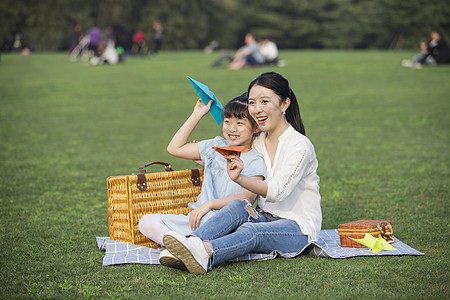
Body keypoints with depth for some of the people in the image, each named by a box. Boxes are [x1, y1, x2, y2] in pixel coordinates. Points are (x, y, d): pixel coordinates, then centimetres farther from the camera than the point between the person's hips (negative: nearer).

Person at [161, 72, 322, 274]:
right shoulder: (257, 142, 11)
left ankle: (205, 252, -63)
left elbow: (278, 191, -26)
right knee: (237, 206, -27)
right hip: (265, 218, 6)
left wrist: (240, 178, -41)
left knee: (252, 231, -36)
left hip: (299, 228, -6)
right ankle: (191, 243, -50)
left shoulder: (300, 146, -11)